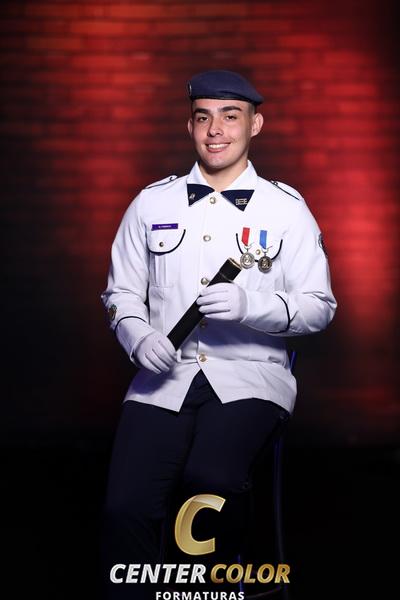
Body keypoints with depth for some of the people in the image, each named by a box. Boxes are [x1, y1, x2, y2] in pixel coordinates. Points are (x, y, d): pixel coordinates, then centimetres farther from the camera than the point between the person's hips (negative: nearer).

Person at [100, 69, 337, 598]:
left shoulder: (285, 208, 7)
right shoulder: (152, 202, 13)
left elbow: (319, 306, 4)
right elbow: (122, 292, 16)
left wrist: (250, 306, -14)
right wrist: (140, 339, -6)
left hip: (251, 376, -2)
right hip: (165, 378, 2)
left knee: (211, 479, -32)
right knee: (126, 507, -23)